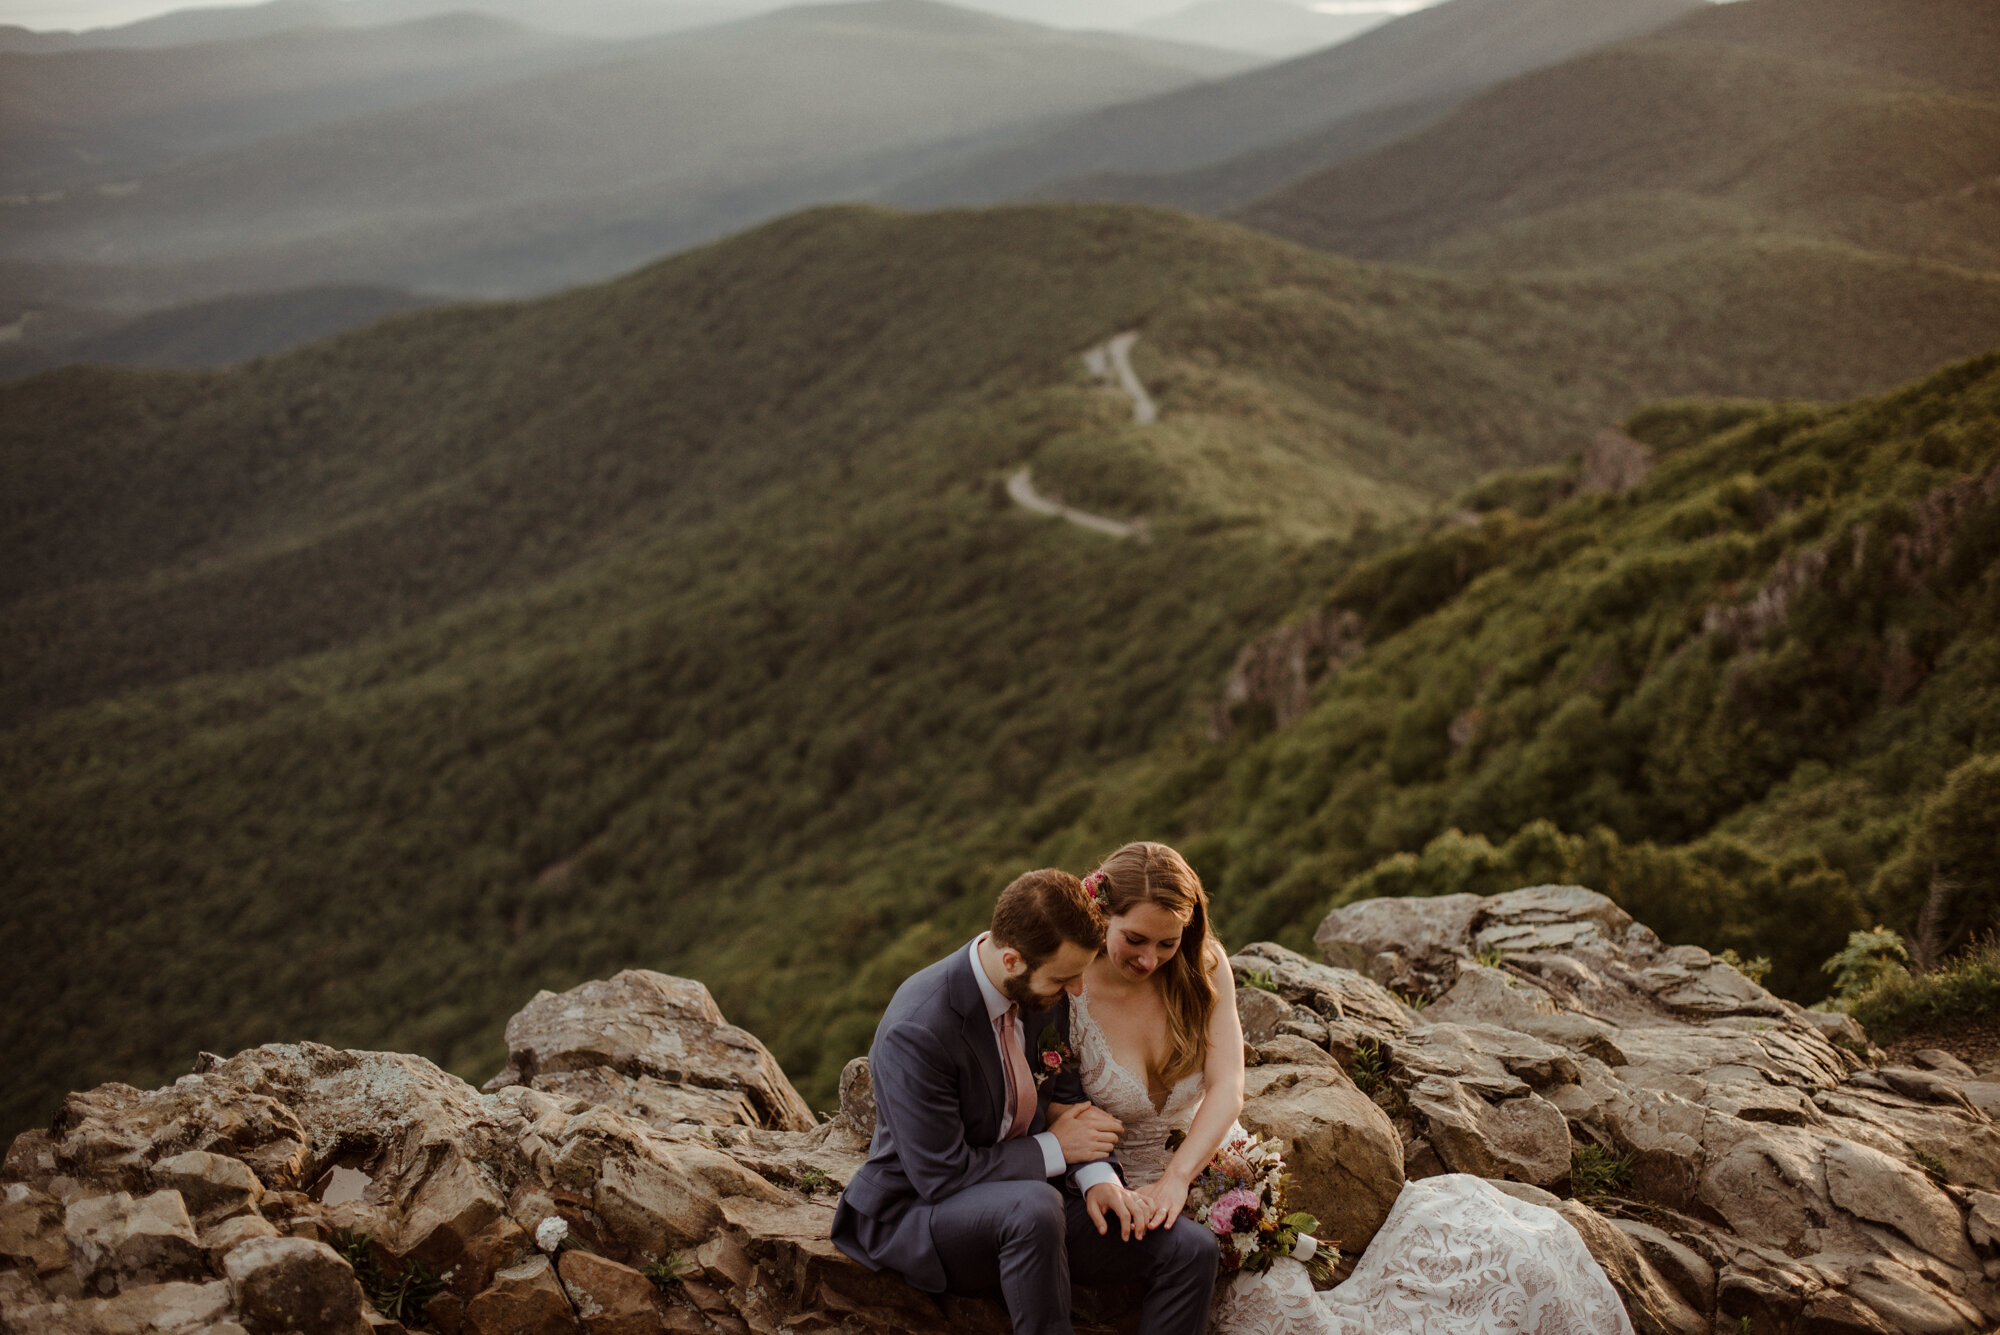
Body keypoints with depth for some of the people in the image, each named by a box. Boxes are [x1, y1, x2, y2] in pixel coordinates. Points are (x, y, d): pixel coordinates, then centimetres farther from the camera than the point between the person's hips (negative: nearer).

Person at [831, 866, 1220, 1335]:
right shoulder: (917, 1031, -27)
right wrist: (1055, 1149, -15)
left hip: (1030, 1200, 7)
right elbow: (941, 1176, -23)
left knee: (1191, 1252, -11)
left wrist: (1097, 1175, -9)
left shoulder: (1046, 991, -4)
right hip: (918, 1214, -7)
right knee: (1035, 1207, -40)